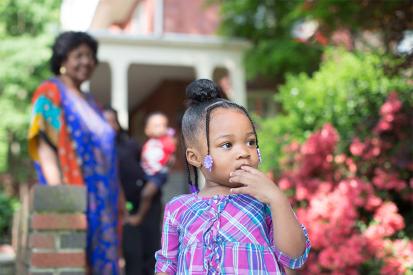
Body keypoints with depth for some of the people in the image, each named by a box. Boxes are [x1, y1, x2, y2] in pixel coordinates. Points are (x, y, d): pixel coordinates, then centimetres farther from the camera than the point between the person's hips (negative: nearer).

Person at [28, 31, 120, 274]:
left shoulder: (88, 101, 20)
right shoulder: (50, 93, -3)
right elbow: (45, 146, -13)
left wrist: (113, 198, 15)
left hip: (99, 198, 8)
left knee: (99, 255, 6)